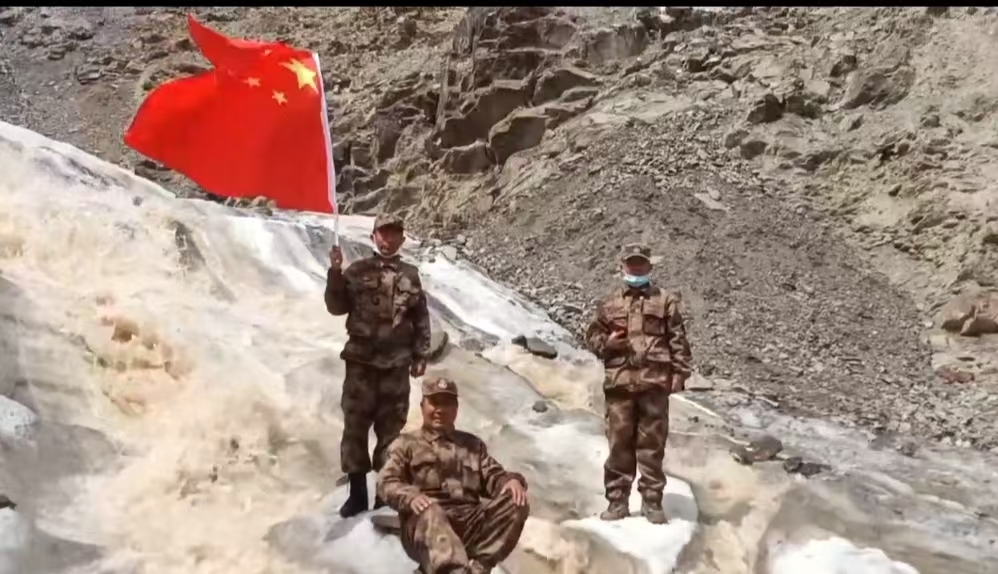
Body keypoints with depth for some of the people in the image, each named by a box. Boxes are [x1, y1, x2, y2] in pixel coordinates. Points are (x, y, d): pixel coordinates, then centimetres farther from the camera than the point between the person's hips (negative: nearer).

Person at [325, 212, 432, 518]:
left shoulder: (410, 275, 7)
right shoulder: (357, 271, 3)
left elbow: (421, 319, 10)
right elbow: (337, 307, 0)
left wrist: (420, 356, 7)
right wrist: (335, 273, -12)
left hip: (396, 364, 1)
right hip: (361, 361, -1)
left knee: (391, 429, 5)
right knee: (355, 426, 2)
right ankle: (357, 492, 12)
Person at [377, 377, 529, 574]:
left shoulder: (472, 443, 30)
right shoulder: (406, 443, 20)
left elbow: (493, 477, 20)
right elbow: (386, 482, 5)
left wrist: (512, 480, -5)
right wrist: (411, 496, -18)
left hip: (469, 522, 4)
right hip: (424, 522, -3)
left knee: (516, 502, -22)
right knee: (431, 513, -39)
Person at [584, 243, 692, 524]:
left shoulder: (666, 300, 9)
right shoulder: (609, 303, 13)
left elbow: (678, 340, 5)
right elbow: (592, 335, 18)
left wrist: (680, 372, -3)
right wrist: (606, 342, -4)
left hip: (654, 380, -1)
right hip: (619, 381, 2)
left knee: (652, 444, 2)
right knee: (619, 442, 4)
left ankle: (652, 501, 11)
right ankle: (617, 501, 11)